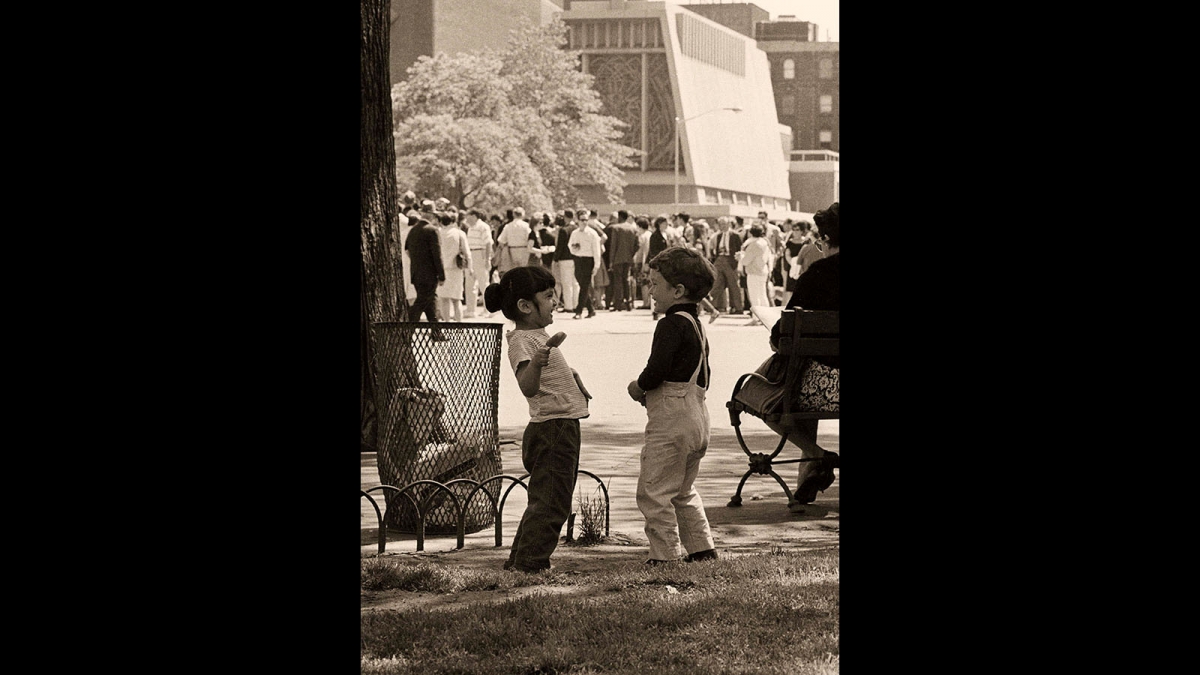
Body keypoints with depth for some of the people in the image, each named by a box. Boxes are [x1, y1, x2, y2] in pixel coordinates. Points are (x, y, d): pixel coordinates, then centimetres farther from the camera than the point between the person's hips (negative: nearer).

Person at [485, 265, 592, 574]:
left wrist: (573, 376, 26)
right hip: (552, 429, -10)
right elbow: (528, 386, -31)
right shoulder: (522, 341, -15)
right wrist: (536, 363, -48)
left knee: (545, 502, 14)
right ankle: (526, 564, -11)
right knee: (550, 504, -11)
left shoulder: (538, 336, 16)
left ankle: (520, 561, 20)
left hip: (563, 428, 10)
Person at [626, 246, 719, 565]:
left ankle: (665, 556, -2)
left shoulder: (672, 324, -14)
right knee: (684, 491, 21)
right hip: (697, 417, 10)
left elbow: (657, 369, -24)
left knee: (653, 491, -4)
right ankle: (703, 548, 21)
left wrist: (638, 387, -3)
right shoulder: (696, 324, 15)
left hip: (671, 422, -10)